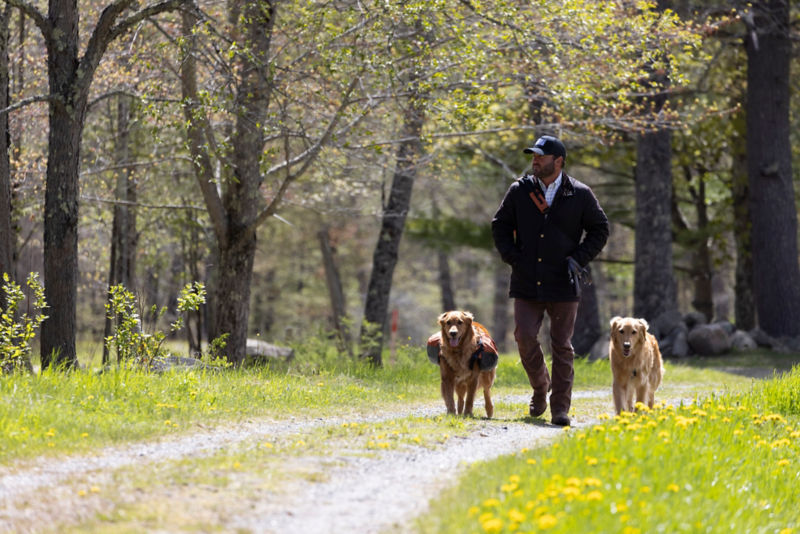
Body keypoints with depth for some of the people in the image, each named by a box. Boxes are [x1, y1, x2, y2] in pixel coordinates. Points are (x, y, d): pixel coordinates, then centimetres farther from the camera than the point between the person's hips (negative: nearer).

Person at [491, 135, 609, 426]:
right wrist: (512, 257, 1)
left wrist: (579, 259, -4)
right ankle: (540, 387, 20)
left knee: (562, 347, 0)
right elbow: (500, 225, 15)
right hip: (527, 283, 2)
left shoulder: (579, 194, 0)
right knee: (525, 337, -7)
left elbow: (599, 229, 9)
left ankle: (560, 408, 5)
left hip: (563, 284, -2)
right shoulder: (519, 191, 4)